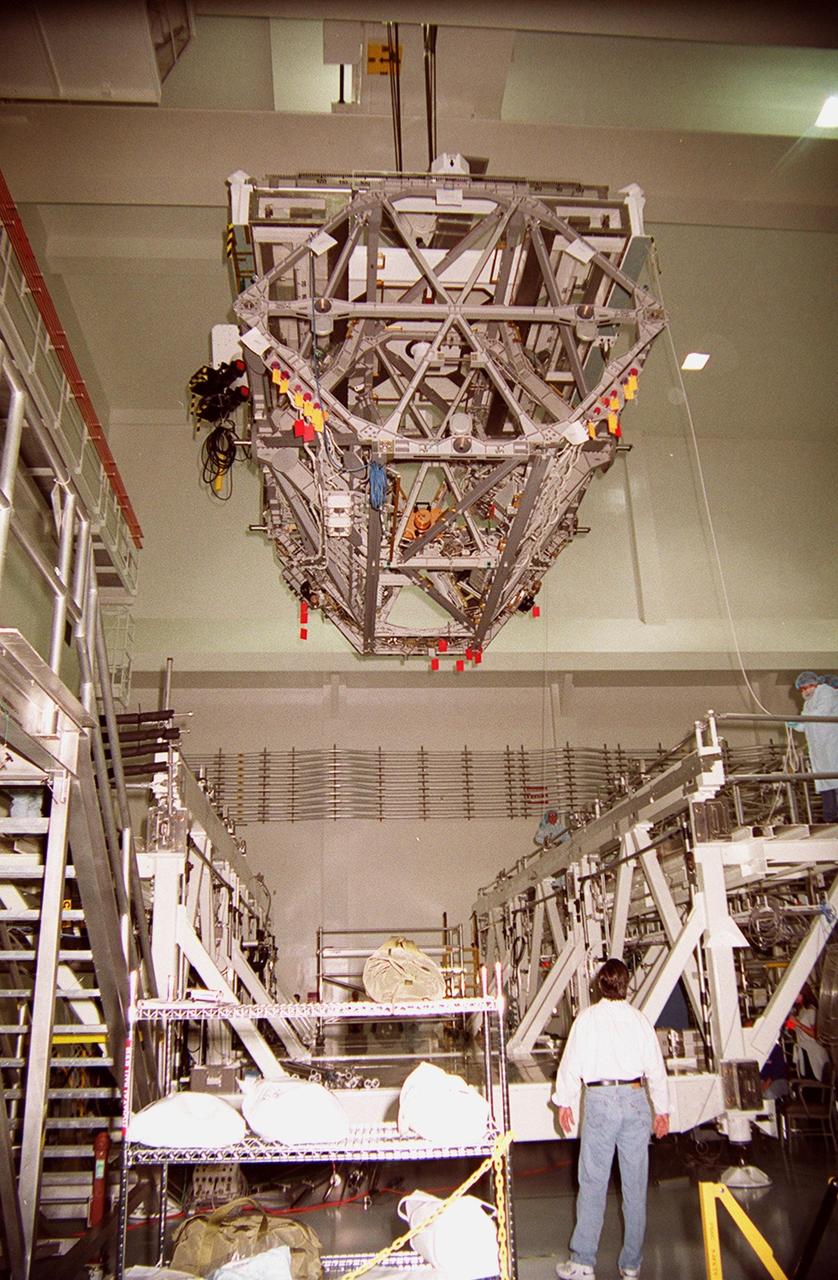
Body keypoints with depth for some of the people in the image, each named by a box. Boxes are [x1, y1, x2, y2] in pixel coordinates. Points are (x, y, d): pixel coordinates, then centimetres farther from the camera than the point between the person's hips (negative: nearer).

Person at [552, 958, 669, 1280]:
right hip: (635, 1098, 3)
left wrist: (564, 1102, 10)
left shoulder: (587, 1018, -2)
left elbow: (571, 1062, -1)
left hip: (600, 1099, -3)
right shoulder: (639, 1019, 5)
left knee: (593, 1182, 2)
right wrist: (662, 1109, 18)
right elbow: (656, 1067, 8)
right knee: (635, 1184, 10)